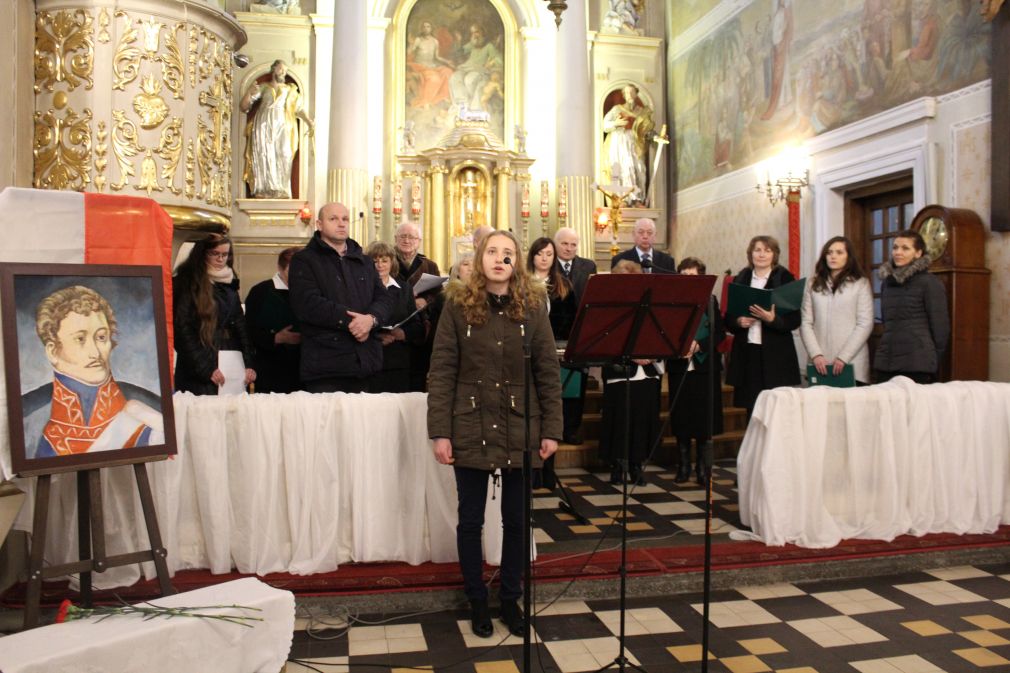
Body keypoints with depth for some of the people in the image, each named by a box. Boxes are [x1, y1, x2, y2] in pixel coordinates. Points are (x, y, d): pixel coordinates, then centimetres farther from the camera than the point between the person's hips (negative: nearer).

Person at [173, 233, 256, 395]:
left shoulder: (229, 284, 16)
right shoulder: (188, 283, -2)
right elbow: (182, 329, -8)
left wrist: (249, 364, 3)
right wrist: (206, 368, -13)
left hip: (233, 362, 5)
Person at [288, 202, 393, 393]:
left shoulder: (365, 262, 21)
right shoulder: (304, 261, 3)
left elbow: (384, 299, 10)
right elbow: (307, 305, -12)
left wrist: (371, 318, -13)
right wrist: (349, 320, -15)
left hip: (364, 362, 5)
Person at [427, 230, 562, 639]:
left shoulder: (533, 306, 1)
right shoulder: (458, 304, -2)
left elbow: (548, 372, 1)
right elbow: (442, 371, -5)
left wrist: (551, 429, -3)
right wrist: (440, 432, -10)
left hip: (520, 429, 1)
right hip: (471, 428, -1)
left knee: (516, 519, 11)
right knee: (471, 519, 10)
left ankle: (511, 599, 29)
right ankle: (476, 601, 28)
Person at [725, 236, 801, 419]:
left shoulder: (785, 279, 2)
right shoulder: (740, 280, 11)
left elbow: (794, 320, -3)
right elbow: (728, 319, 13)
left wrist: (772, 319, -20)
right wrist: (738, 322, -8)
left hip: (776, 354, -3)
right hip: (746, 352, 3)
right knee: (751, 409, 5)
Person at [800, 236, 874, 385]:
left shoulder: (861, 283, 2)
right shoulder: (813, 284, 8)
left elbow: (865, 324, -3)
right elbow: (805, 323, 4)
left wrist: (843, 357, -11)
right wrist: (816, 355, -8)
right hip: (819, 364, 2)